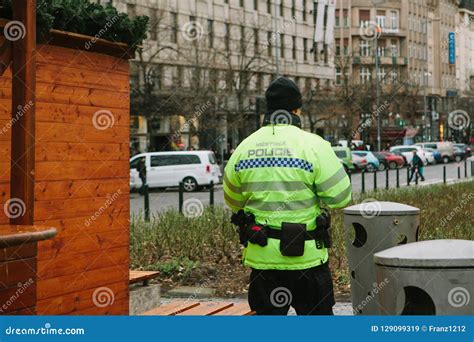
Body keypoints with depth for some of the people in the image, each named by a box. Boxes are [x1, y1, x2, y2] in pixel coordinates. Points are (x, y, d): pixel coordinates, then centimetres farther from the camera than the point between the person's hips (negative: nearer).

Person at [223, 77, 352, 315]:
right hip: (306, 256, -3)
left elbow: (233, 200, 14)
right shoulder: (313, 145, -10)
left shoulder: (244, 148, 4)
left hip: (262, 256, 4)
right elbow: (340, 197, -10)